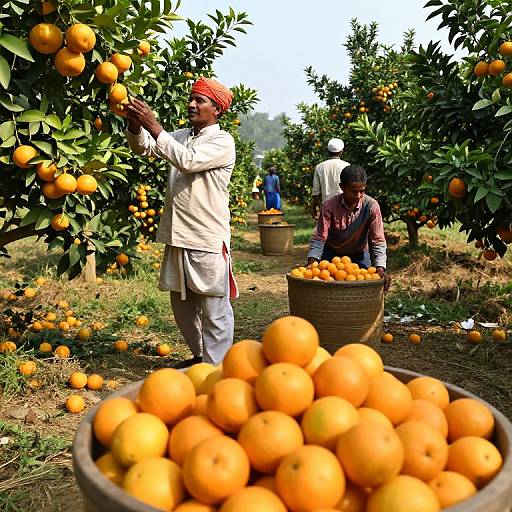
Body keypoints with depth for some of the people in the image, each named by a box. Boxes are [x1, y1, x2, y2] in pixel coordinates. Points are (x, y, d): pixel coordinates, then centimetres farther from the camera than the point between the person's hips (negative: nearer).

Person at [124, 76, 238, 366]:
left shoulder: (223, 141, -5)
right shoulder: (181, 136, 16)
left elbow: (188, 161, -20)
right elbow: (144, 147, 7)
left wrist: (154, 126, -21)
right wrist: (135, 123, -13)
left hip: (208, 239, -7)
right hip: (178, 236, 7)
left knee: (213, 309, -3)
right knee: (182, 304, 16)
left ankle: (215, 367, 6)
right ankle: (199, 356, 32)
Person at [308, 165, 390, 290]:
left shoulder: (371, 206, -22)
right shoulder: (329, 206, -22)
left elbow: (378, 241, -21)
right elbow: (319, 238, -21)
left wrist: (380, 268, -35)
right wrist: (312, 261, -38)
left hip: (359, 254, 0)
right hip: (331, 254, 0)